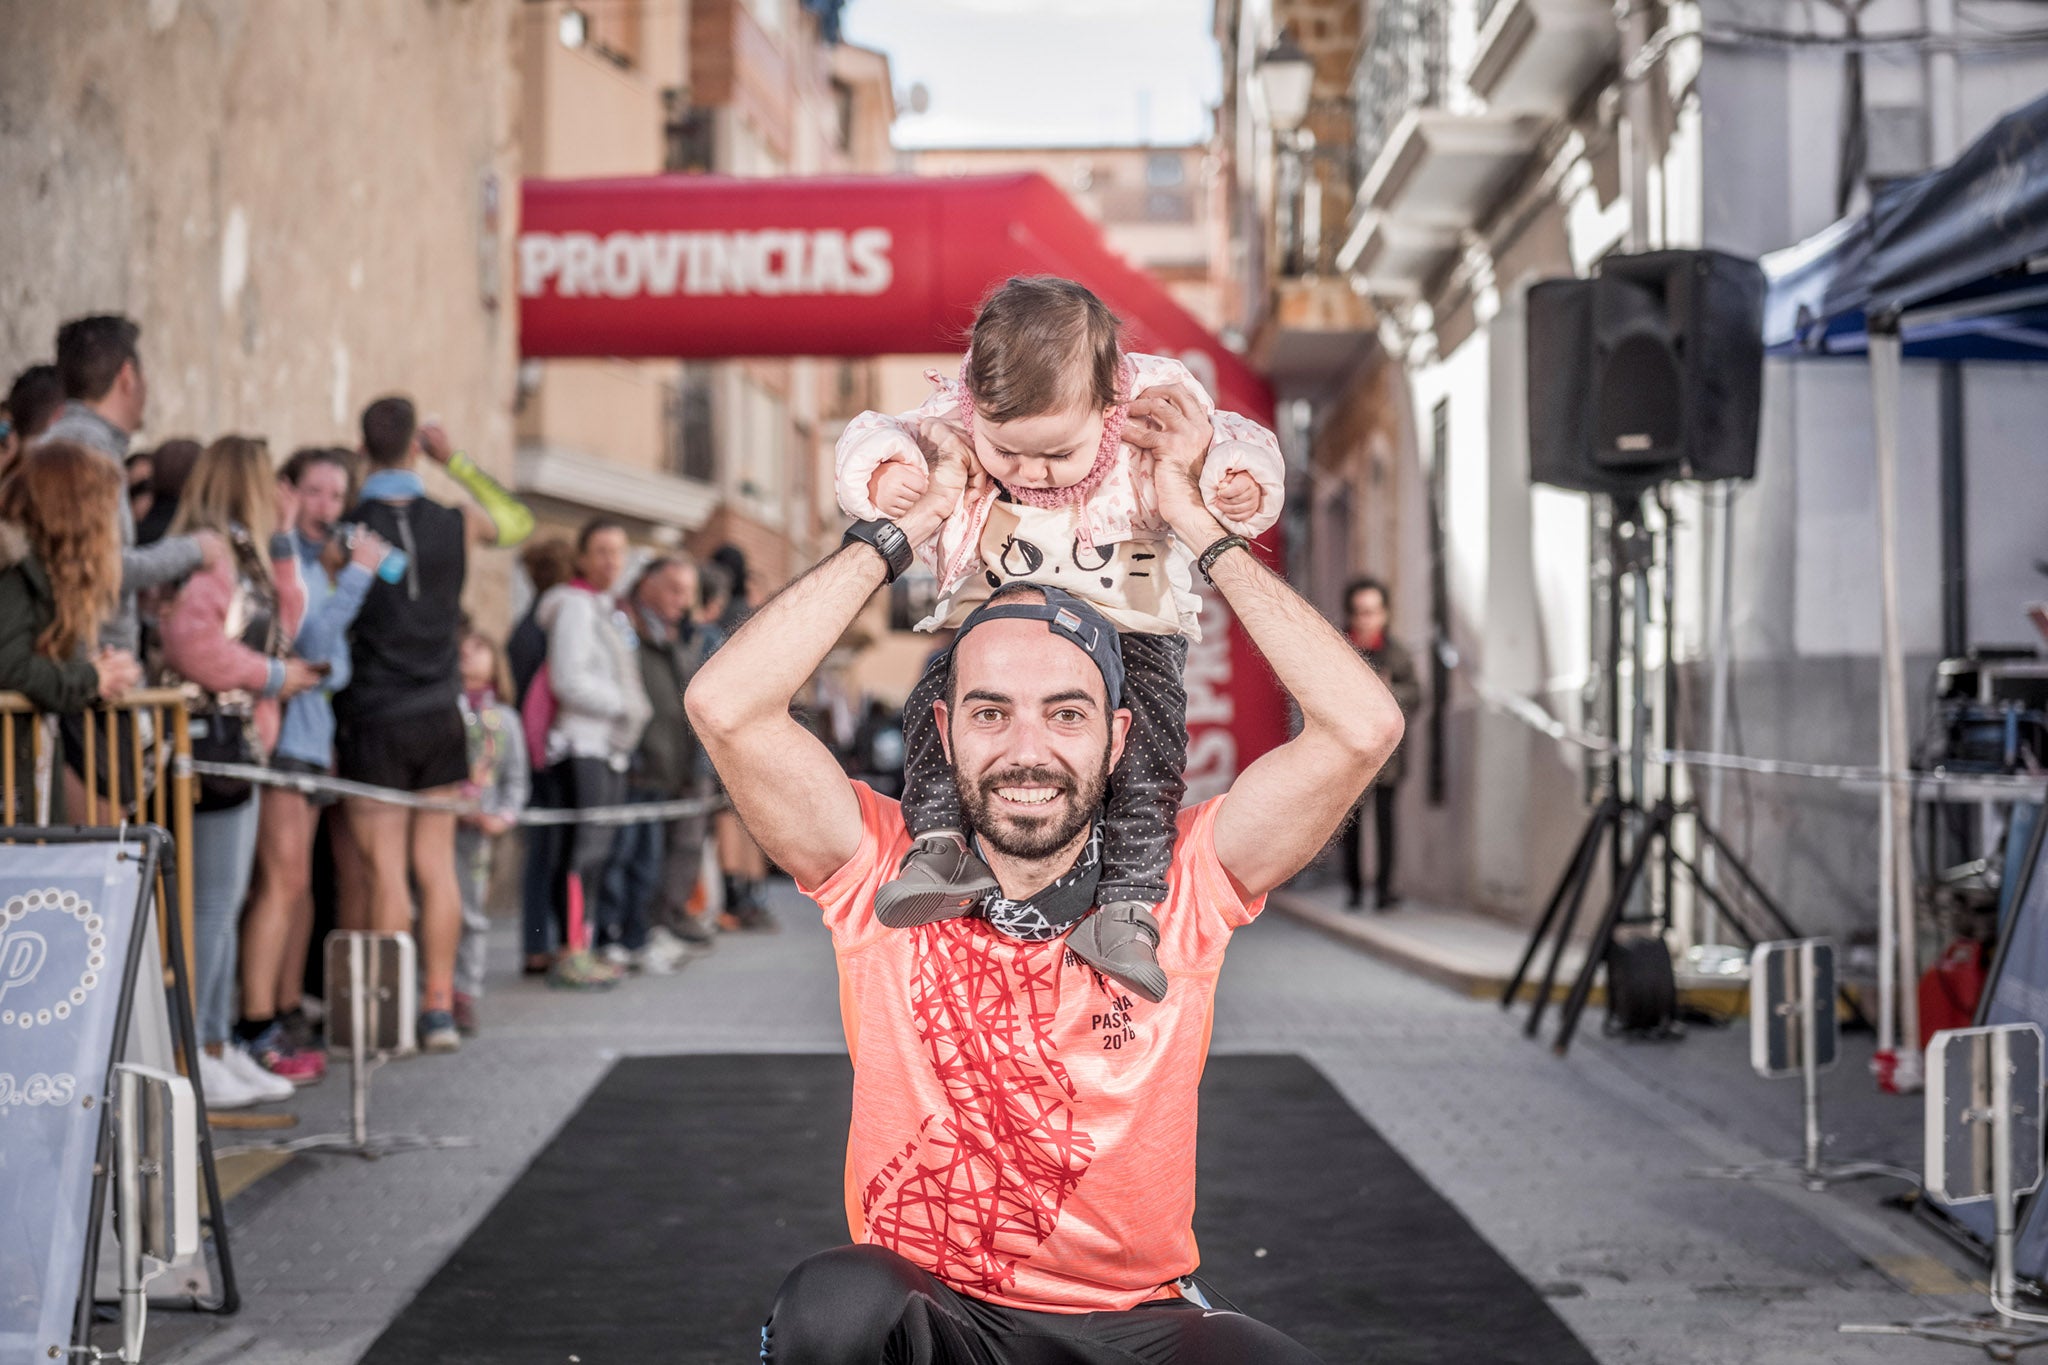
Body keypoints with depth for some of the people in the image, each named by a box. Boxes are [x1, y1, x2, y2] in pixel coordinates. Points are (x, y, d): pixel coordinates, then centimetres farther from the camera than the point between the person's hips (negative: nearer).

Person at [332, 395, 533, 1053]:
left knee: (386, 873, 0)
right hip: (440, 715, 3)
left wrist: (328, 732, 5)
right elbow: (518, 522, 21)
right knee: (437, 867, 9)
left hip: (373, 721, -3)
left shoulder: (344, 531, -9)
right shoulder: (455, 521, -1)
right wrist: (457, 462, 23)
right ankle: (440, 1008, 12)